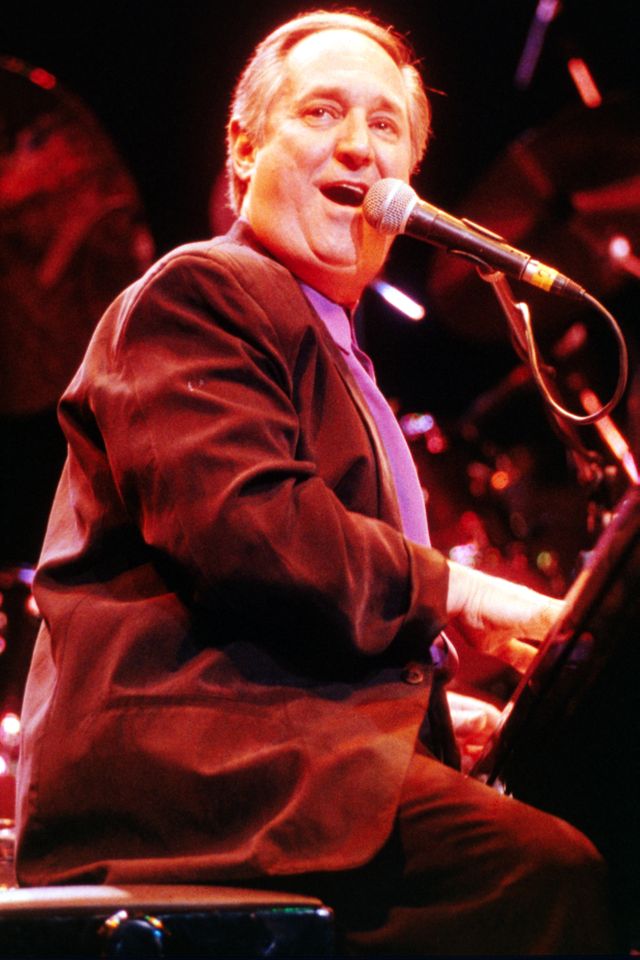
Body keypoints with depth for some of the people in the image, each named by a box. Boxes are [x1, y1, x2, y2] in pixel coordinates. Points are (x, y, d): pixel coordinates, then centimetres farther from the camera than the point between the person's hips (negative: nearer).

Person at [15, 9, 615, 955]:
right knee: (543, 871, -30)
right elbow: (241, 525, -17)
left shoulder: (333, 350, 33)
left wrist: (435, 710, 18)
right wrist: (452, 591, -10)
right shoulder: (196, 294, 1)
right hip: (189, 761, -10)